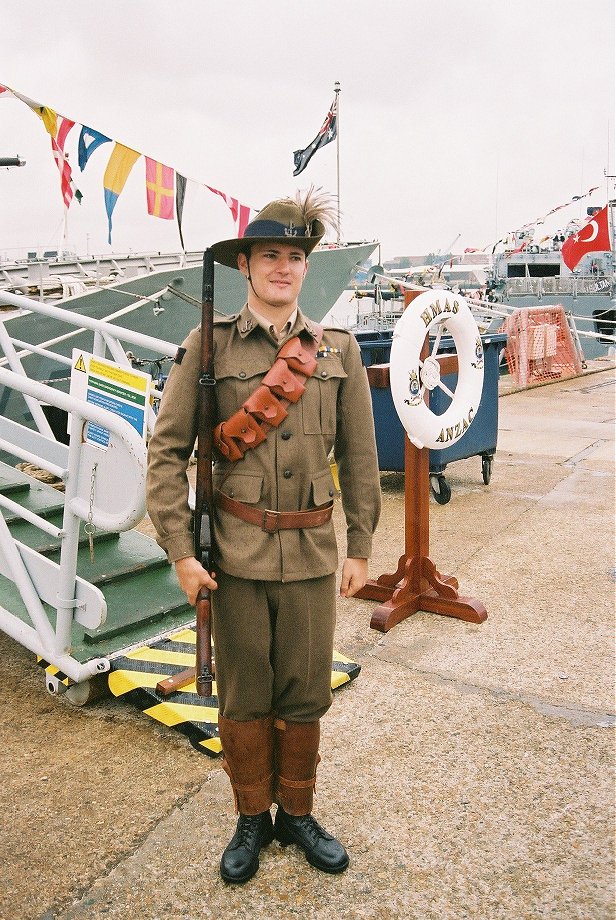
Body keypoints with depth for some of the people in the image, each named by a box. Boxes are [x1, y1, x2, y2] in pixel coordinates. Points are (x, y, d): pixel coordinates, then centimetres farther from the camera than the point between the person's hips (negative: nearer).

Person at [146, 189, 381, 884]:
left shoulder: (339, 351, 4)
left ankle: (296, 813, 37)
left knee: (305, 695, 13)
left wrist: (360, 548, 6)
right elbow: (167, 449, -3)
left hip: (312, 553, 2)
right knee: (243, 697, 12)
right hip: (235, 552, -1)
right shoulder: (207, 345, -2)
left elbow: (359, 457, 8)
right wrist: (179, 550, -8)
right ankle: (252, 819, 35)